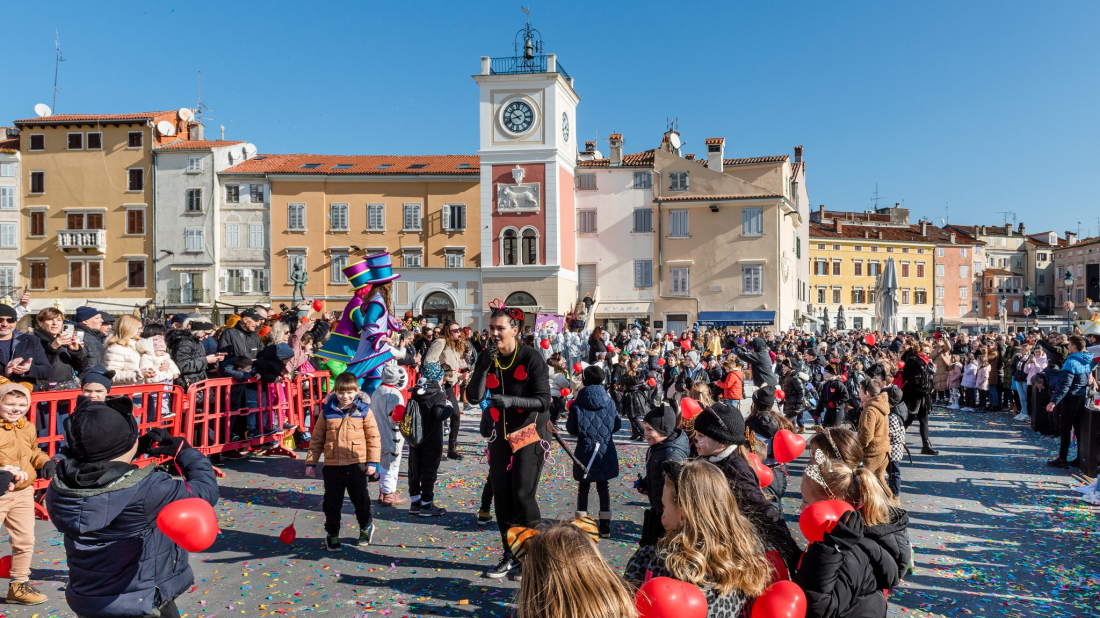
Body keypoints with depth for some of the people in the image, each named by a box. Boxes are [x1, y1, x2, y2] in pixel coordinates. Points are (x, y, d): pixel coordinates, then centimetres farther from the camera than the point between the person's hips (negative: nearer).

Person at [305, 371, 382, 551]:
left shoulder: (363, 411, -3)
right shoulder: (327, 412, 1)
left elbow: (373, 437, -1)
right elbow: (317, 439, 7)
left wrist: (372, 462, -5)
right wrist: (311, 462, 4)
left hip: (357, 465, -1)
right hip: (332, 466, 1)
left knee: (361, 499, 12)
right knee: (332, 502, 9)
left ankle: (366, 527, 36)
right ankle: (332, 534, 27)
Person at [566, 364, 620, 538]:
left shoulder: (577, 403, -10)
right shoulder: (609, 401, -5)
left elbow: (571, 429, -7)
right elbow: (617, 424, 2)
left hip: (584, 451, -1)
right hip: (605, 451, 2)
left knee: (583, 486, 12)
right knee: (603, 486, 11)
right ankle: (605, 527, 12)